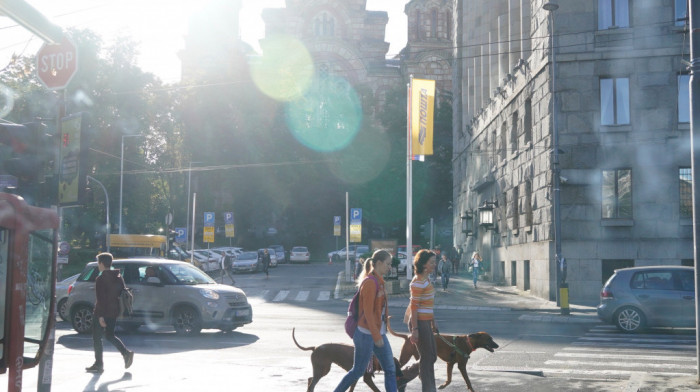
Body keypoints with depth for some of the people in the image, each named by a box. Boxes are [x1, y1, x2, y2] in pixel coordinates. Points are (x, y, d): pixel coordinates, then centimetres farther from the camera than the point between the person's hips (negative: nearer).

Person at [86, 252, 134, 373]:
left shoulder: (100, 279, -15)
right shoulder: (118, 277, 9)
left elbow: (100, 299, -20)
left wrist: (100, 316, -20)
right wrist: (119, 310, 17)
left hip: (101, 313, -7)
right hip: (114, 312, 8)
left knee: (97, 338, 5)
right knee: (110, 336, 19)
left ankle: (98, 364, 8)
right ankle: (126, 353, 1)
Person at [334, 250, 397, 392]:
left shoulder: (378, 281, 11)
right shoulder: (370, 282, -17)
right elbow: (368, 312, -20)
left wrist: (379, 334, 14)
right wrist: (377, 336, -18)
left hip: (378, 332, 9)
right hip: (366, 334, -9)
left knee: (390, 369, 6)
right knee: (358, 371, 2)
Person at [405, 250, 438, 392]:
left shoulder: (426, 279, 12)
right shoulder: (418, 282, -17)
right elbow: (414, 306, -20)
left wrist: (433, 320, 22)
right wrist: (415, 329, -21)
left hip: (426, 321, 10)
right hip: (419, 322, -10)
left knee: (432, 357, 14)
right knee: (426, 357, -2)